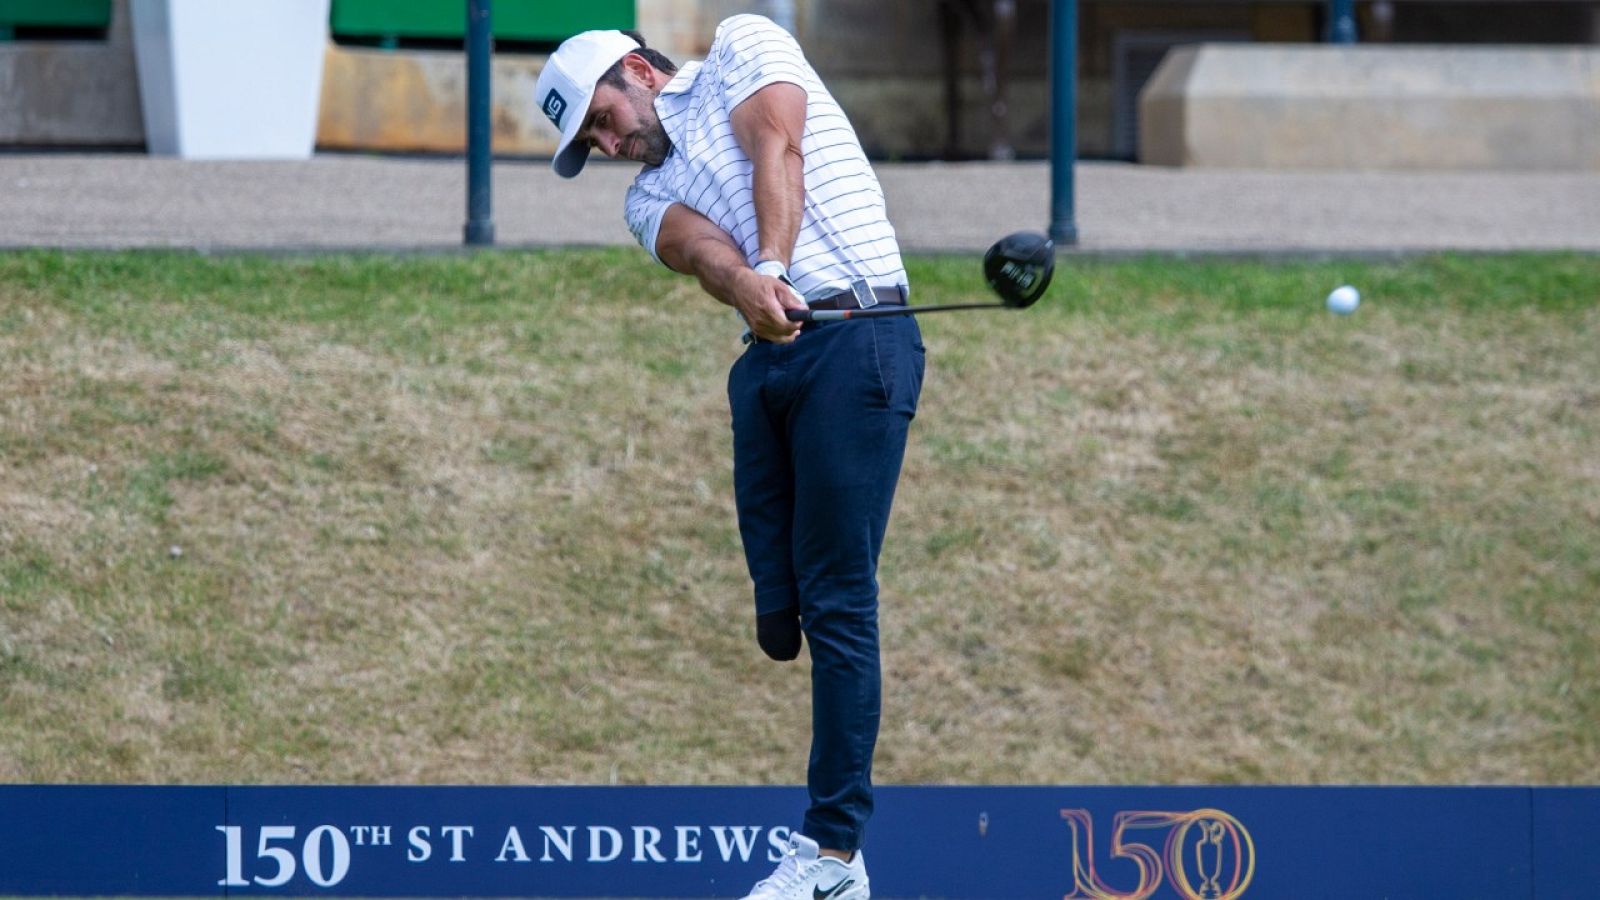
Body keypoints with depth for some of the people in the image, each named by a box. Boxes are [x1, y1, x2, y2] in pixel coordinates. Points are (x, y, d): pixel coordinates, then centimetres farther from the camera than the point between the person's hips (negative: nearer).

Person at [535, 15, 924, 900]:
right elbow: (700, 245, 0)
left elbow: (777, 149, -6)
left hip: (855, 340, -7)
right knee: (770, 602, -2)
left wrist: (771, 268, -23)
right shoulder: (648, 195, 23)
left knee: (835, 601, -10)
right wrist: (746, 285, -24)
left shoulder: (741, 48, 12)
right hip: (767, 355, 7)